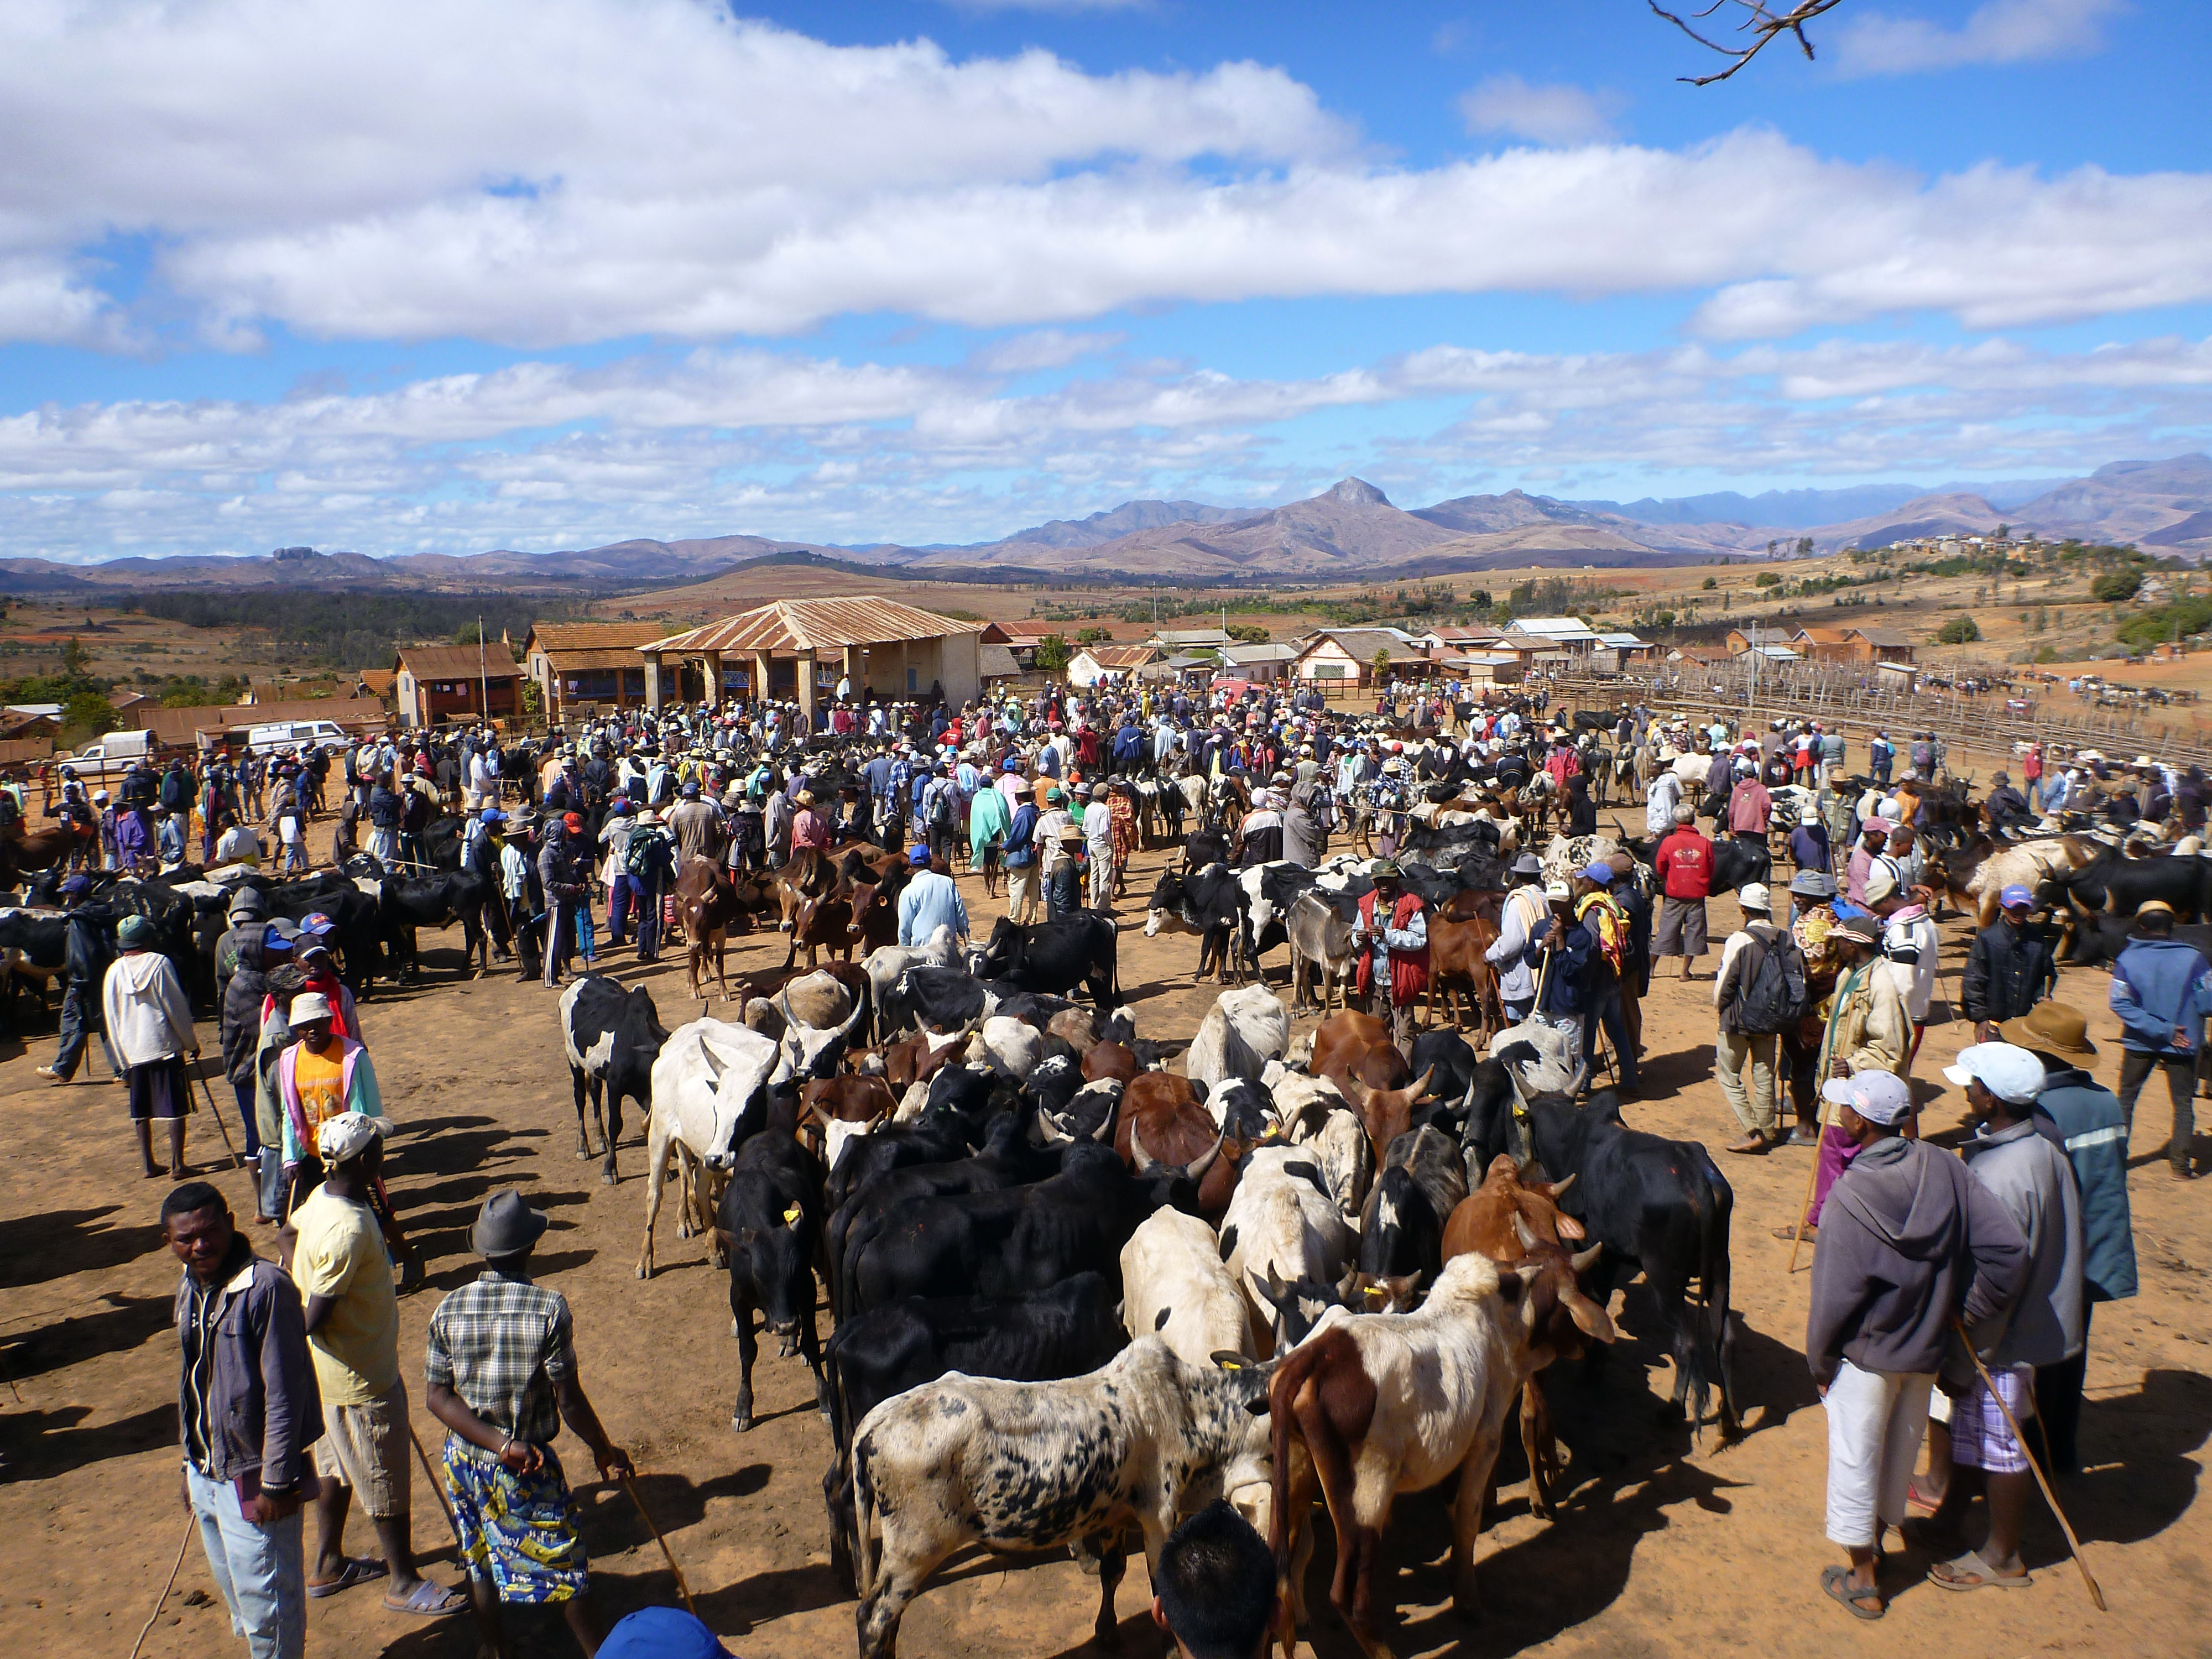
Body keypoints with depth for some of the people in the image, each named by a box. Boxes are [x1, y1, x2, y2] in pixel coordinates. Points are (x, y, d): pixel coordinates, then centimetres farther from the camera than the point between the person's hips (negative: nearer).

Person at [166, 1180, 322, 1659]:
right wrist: (192, 1466, 18)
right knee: (235, 1589, 23)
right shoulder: (189, 1287, 4)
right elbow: (192, 1381, 15)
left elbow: (284, 1394, -21)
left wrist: (277, 1482, -19)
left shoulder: (265, 1287, -22)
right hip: (207, 1472, 8)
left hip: (252, 1477, -8)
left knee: (265, 1596, 4)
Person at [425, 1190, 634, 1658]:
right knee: (565, 1566, 11)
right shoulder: (548, 1308, -20)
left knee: (480, 1566, 21)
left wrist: (498, 1444, -13)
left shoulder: (448, 1309, -9)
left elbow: (436, 1398, -10)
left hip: (465, 1457, 4)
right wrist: (603, 1449, -3)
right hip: (530, 1466, -3)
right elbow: (569, 1400, -17)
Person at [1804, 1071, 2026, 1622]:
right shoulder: (1943, 1171, -14)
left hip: (1865, 1355, -5)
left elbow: (1834, 1296, -19)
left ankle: (1863, 1582, 26)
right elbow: (2009, 1250, -15)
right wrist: (1963, 1310, -2)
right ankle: (1875, 1538, 45)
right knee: (1900, 1452, 24)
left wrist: (1819, 1362, -4)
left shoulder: (1852, 1196, -26)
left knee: (1855, 1461, 13)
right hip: (1927, 1351, 5)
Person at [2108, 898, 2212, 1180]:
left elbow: (2121, 1004, -17)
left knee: (2125, 1099, 15)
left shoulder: (2127, 959, -10)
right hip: (2183, 1044, -1)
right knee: (2183, 1103, 12)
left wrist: (2161, 1030, -16)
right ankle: (2180, 1165, 12)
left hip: (2139, 1042, 1)